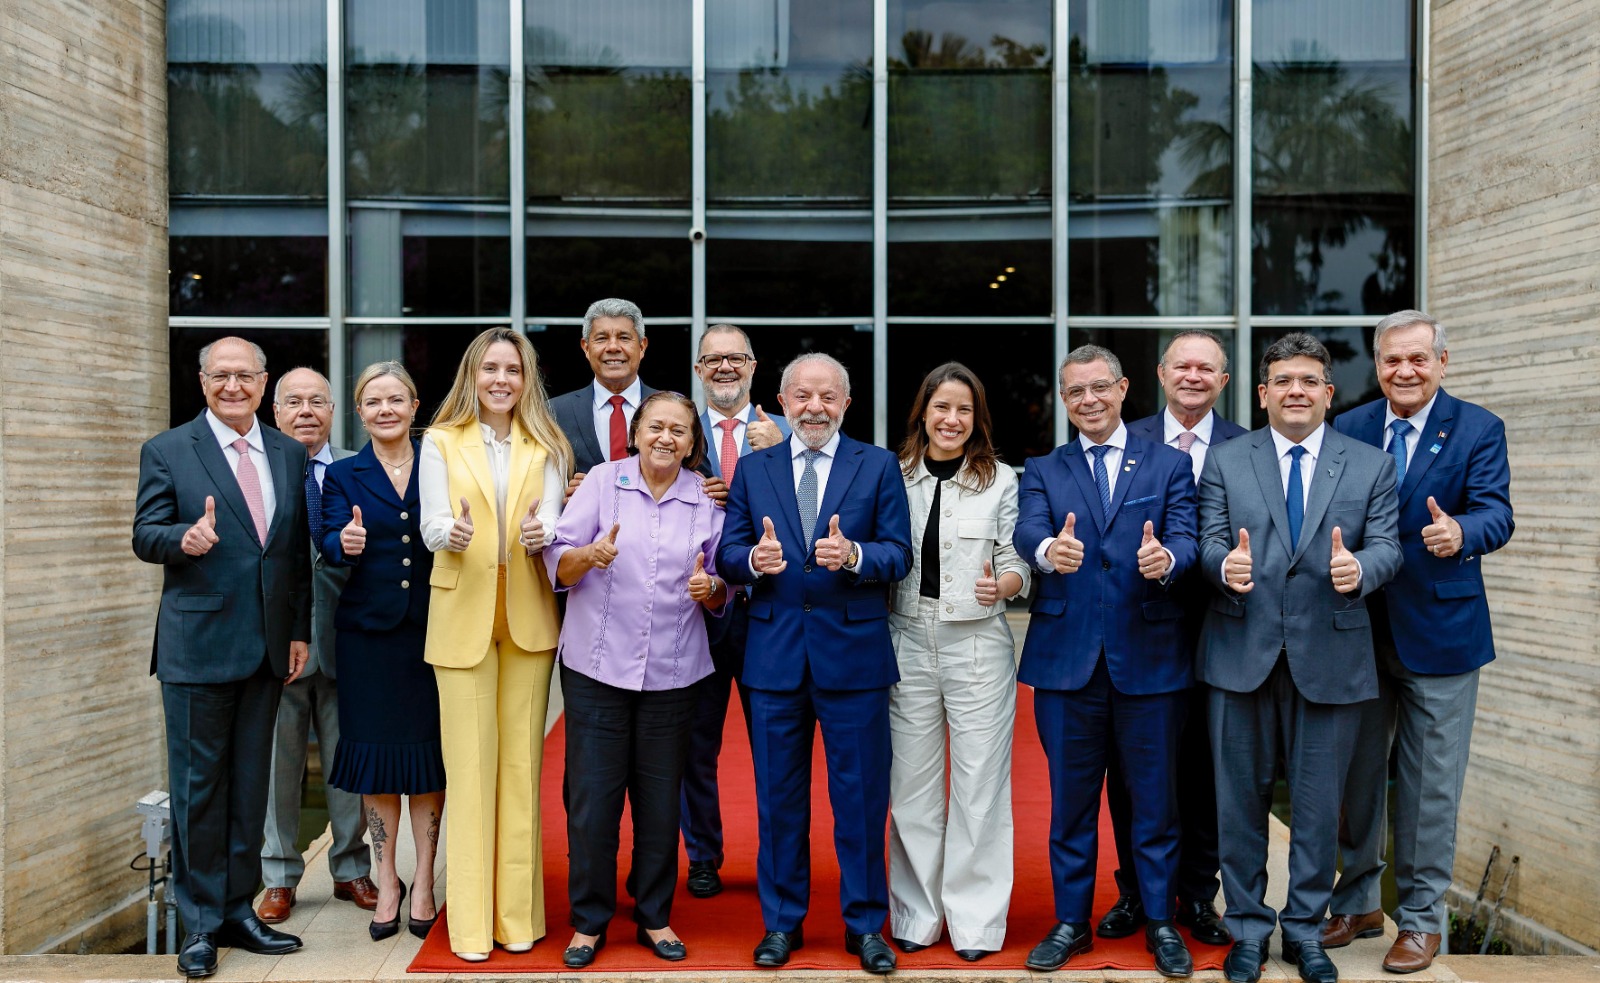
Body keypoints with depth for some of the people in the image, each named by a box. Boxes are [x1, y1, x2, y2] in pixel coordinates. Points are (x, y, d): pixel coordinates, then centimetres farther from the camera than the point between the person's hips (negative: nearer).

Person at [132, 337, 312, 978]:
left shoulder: (290, 454, 9)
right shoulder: (166, 451, -1)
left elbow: (299, 550, 10)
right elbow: (145, 535, -5)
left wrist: (300, 631, 7)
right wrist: (184, 539, -28)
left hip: (267, 648, 4)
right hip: (197, 646, -4)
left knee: (250, 784, 12)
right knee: (198, 785, 4)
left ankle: (238, 910, 25)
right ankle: (201, 923, 16)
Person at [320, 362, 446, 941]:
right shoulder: (343, 476, 5)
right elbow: (329, 543, -10)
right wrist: (346, 543, -31)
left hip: (431, 631, 0)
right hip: (369, 633, 0)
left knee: (430, 755, 4)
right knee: (375, 759, 5)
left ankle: (423, 882, 18)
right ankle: (387, 882, 21)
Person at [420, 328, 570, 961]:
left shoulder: (546, 448, 8)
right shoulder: (441, 442, 5)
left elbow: (552, 522, -3)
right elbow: (432, 526, -5)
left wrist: (541, 533, -27)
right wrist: (452, 532, -28)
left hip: (528, 615, 1)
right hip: (463, 614, -1)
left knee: (522, 761, 6)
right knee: (470, 765, -1)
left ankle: (519, 914, 16)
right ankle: (470, 921, 9)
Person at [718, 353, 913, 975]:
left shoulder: (879, 467, 3)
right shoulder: (752, 469, 8)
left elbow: (899, 555, -4)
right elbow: (727, 554, 3)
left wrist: (853, 555, -24)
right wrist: (753, 560, -19)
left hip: (854, 651, -1)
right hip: (774, 655, 2)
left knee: (861, 795, 6)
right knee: (779, 796, 11)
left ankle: (865, 924, 22)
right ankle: (781, 922, 26)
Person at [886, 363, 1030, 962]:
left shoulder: (1001, 480, 2)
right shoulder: (895, 476, 6)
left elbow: (1018, 567, 0)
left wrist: (1000, 585, -19)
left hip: (978, 643, -1)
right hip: (908, 640, 2)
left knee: (979, 785, 3)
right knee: (910, 783, 8)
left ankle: (975, 919, 17)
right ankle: (916, 914, 23)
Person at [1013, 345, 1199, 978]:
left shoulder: (1169, 465, 7)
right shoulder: (1043, 471, 8)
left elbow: (1185, 538, -7)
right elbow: (1027, 530, -11)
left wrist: (1166, 559, -31)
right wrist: (1049, 550, -35)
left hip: (1150, 657, -1)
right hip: (1066, 658, 1)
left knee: (1155, 799, 9)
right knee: (1070, 800, 10)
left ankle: (1159, 921, 26)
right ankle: (1071, 922, 25)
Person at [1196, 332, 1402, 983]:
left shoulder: (1371, 465, 7)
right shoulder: (1225, 461, 6)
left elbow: (1387, 546, -1)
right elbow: (1209, 539, 0)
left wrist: (1359, 568, -24)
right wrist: (1224, 563, -23)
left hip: (1330, 657, 0)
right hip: (1242, 653, 0)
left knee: (1318, 801, 10)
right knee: (1241, 797, 8)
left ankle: (1305, 929, 27)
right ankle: (1248, 926, 24)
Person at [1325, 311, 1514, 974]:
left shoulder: (1478, 429, -4)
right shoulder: (1347, 429, 4)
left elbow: (1497, 513, -17)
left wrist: (1461, 532, -38)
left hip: (1439, 630, -3)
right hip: (1359, 627, 3)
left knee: (1430, 785, 7)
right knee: (1356, 774, 14)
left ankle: (1421, 918, 24)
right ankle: (1358, 903, 31)